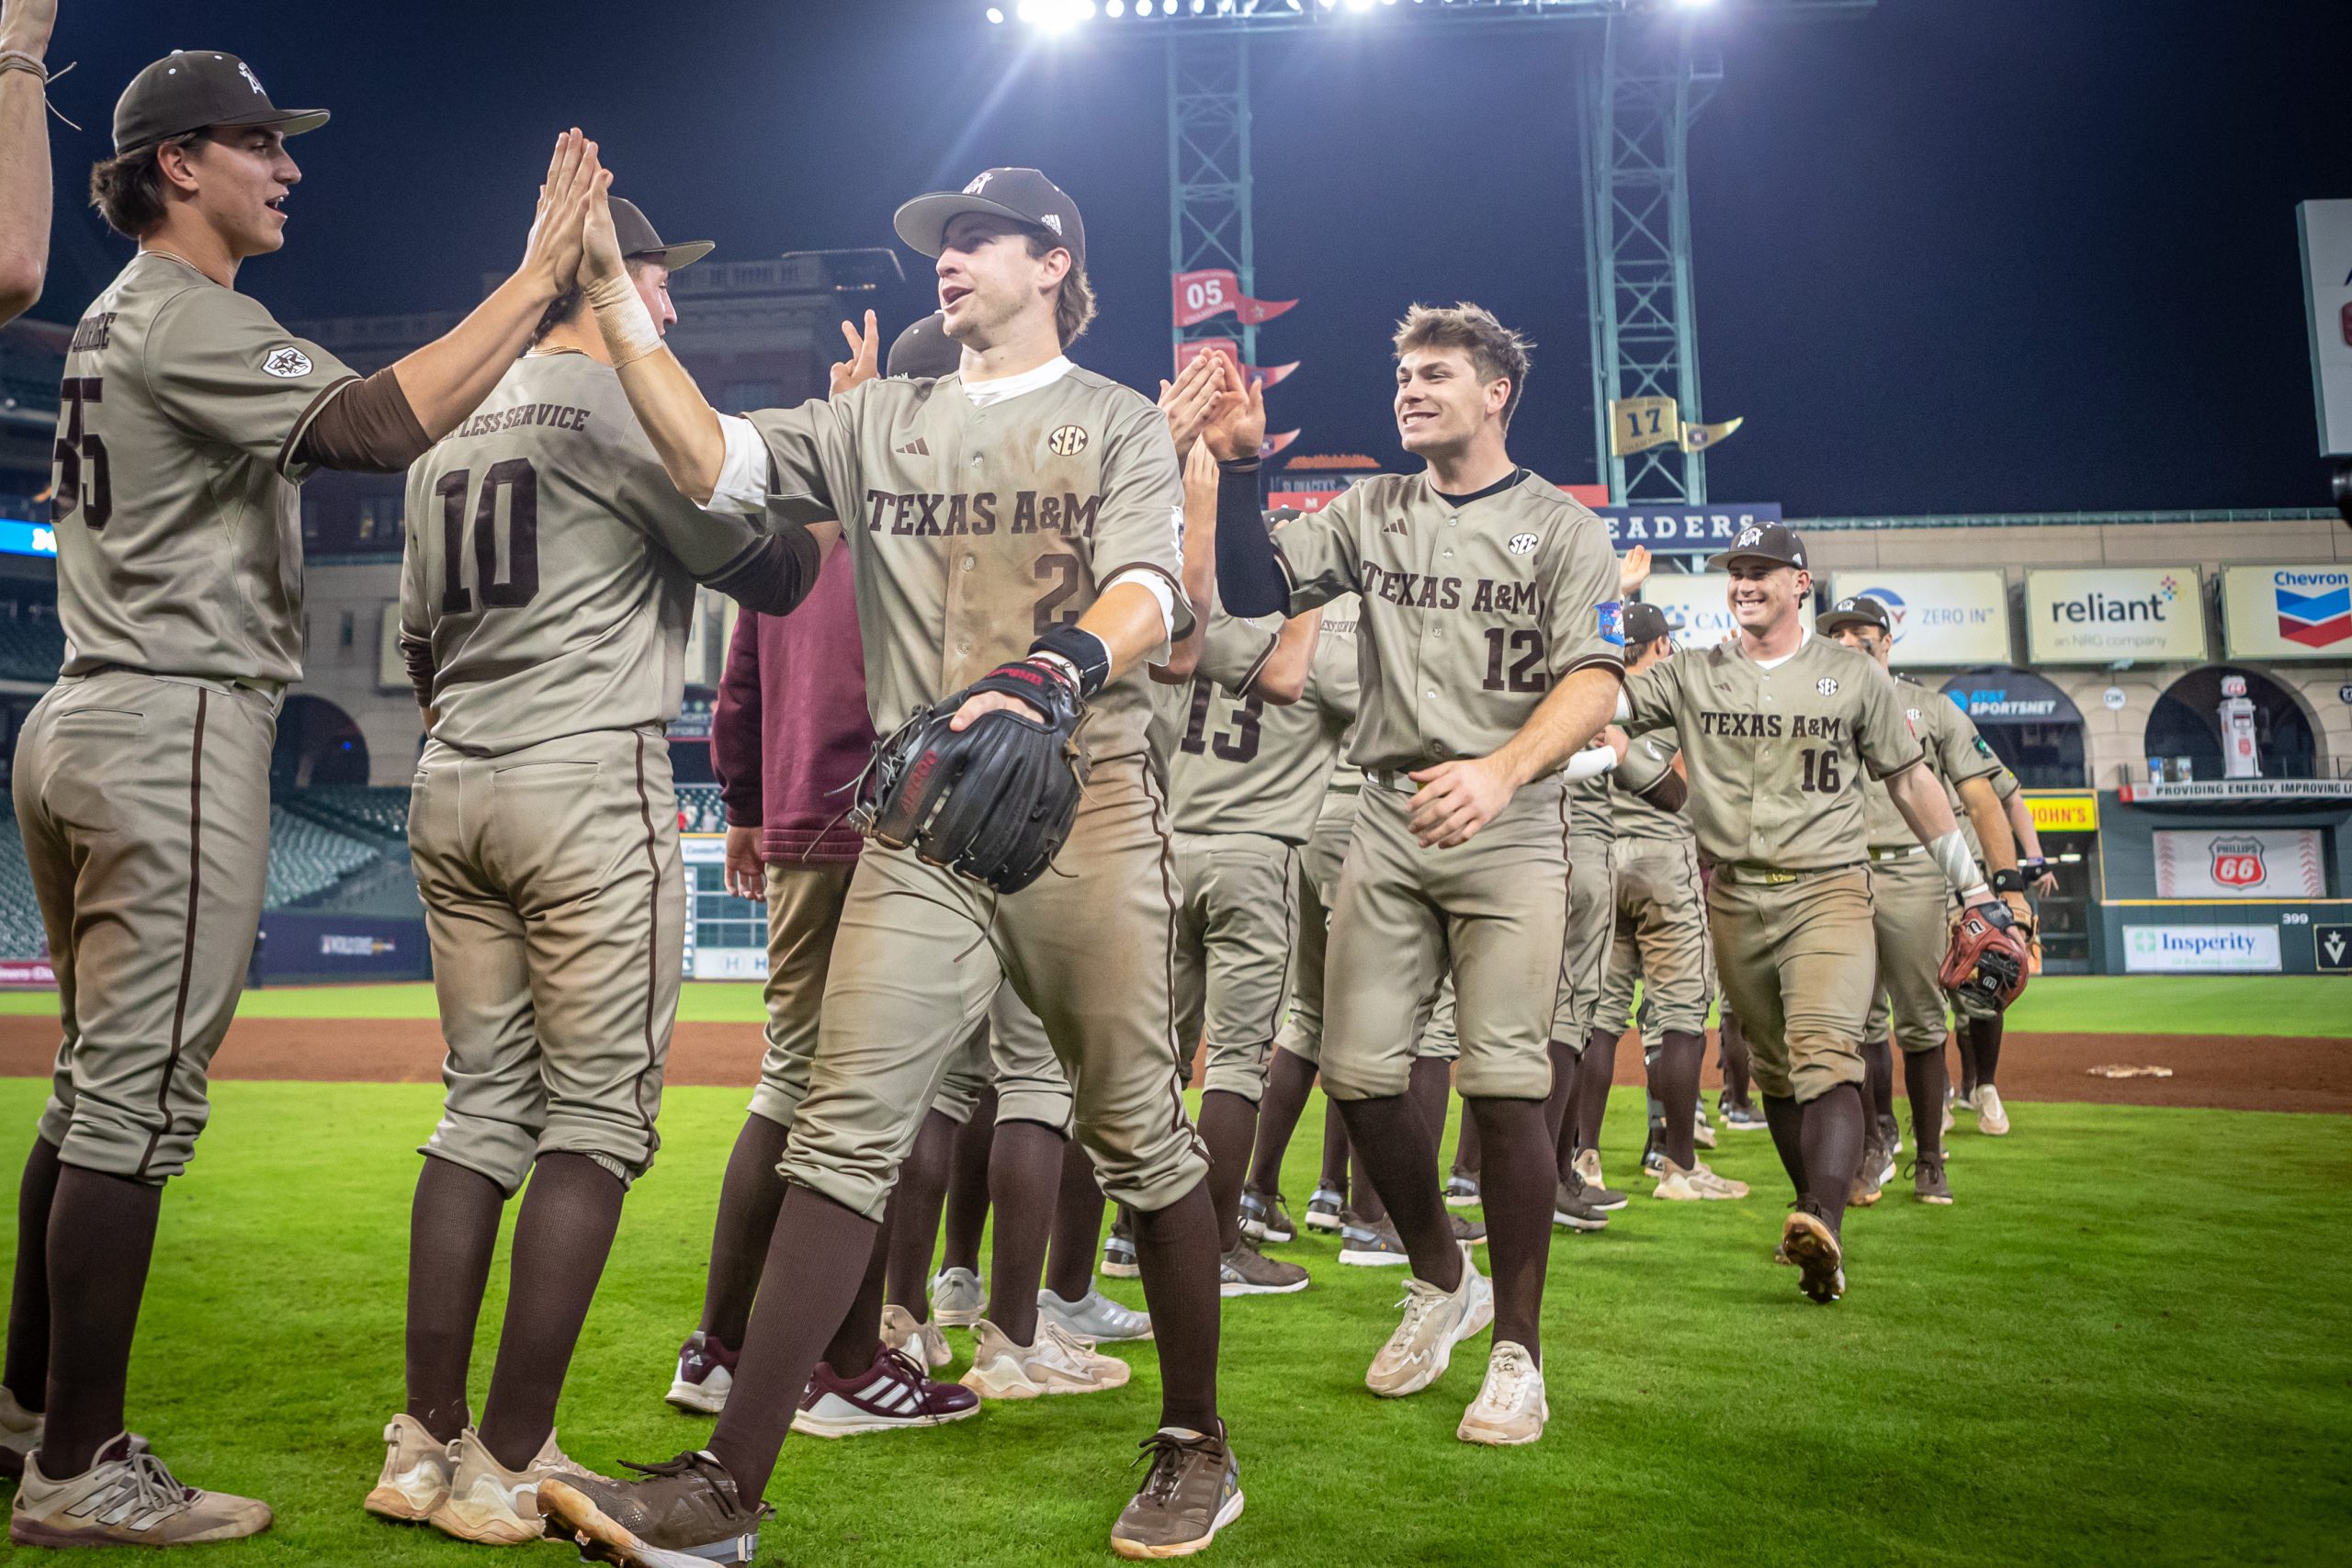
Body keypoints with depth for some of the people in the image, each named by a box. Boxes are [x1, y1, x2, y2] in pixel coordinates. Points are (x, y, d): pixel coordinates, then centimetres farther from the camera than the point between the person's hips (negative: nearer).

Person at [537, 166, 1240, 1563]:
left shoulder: (1119, 423, 7)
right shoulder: (878, 421, 19)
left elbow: (1145, 599, -10)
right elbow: (711, 461, 6)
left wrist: (1043, 676, -31)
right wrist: (614, 293, -1)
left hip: (1084, 818, -3)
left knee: (1141, 1137, 3)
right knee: (844, 1134, -4)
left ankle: (1196, 1445, 20)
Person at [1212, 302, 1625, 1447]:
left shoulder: (1561, 529, 3)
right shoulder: (1371, 514, 15)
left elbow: (1593, 683, -10)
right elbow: (1250, 591, 8)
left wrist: (1502, 770, -28)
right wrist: (1239, 470, -5)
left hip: (1510, 827, -4)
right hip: (1389, 818, 4)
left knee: (1502, 1084, -10)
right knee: (1358, 1072, 0)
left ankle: (1518, 1350, 7)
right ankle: (1443, 1282, 25)